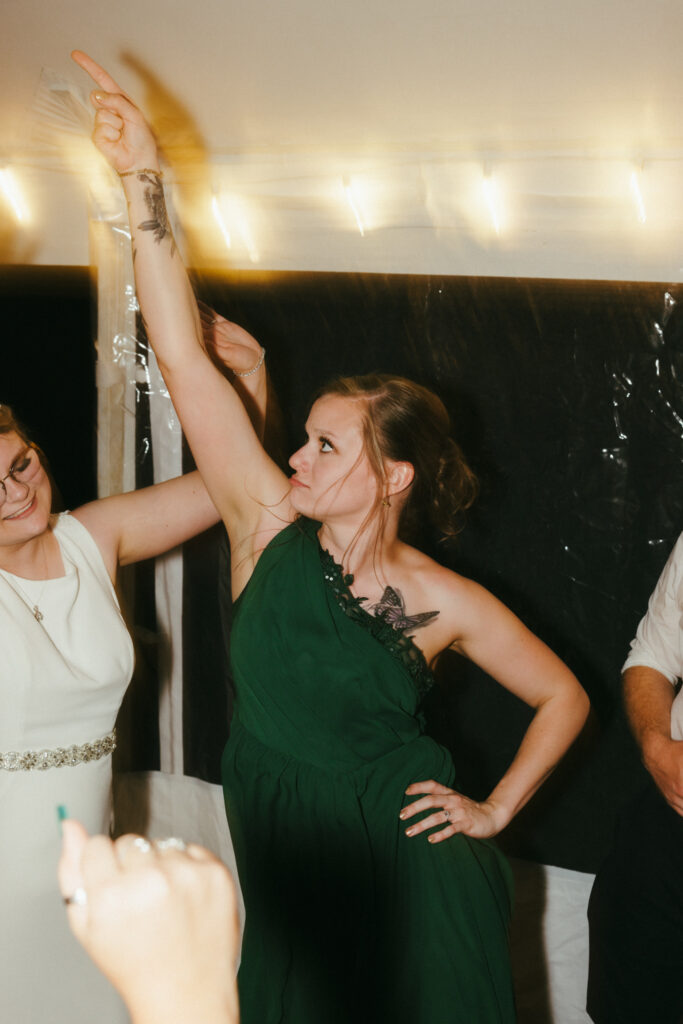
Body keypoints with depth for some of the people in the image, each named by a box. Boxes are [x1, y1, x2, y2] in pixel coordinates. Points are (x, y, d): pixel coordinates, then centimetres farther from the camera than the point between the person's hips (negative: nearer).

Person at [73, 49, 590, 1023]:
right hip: (284, 864, 2)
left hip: (407, 872, -2)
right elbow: (182, 355, -15)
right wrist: (144, 182, -19)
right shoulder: (271, 527, -9)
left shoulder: (443, 601, -11)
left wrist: (492, 811, 0)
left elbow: (563, 697, 4)